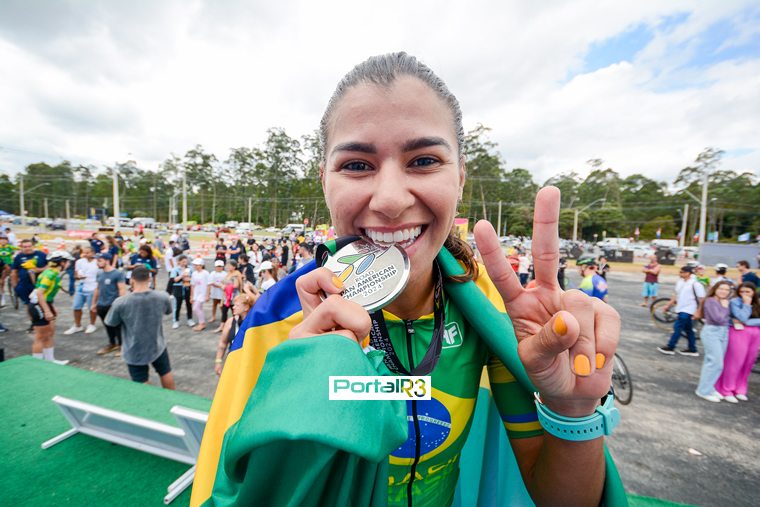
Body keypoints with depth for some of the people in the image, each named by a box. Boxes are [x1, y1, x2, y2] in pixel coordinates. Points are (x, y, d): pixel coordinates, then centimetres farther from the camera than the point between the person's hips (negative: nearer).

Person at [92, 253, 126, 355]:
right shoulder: (100, 274, 9)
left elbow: (122, 290, -16)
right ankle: (112, 344, 33)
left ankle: (121, 346, 15)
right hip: (101, 305, 7)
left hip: (113, 305, -7)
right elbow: (97, 289, 18)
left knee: (117, 326, 3)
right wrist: (94, 303, 18)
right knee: (108, 326, 18)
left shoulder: (118, 274, -13)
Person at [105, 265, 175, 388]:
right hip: (157, 347, 2)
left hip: (134, 353, -2)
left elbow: (110, 323, -5)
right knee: (165, 373, 23)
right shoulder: (162, 297, -16)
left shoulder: (120, 302, -23)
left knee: (142, 385, 13)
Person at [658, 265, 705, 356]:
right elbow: (676, 295, 15)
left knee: (677, 327, -8)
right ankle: (692, 349, 25)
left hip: (687, 310, -8)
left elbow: (701, 299, -14)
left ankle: (670, 348, -2)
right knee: (688, 329, 15)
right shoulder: (680, 282, 7)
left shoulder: (695, 284, -15)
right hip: (681, 309, 8)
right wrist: (668, 305, 12)